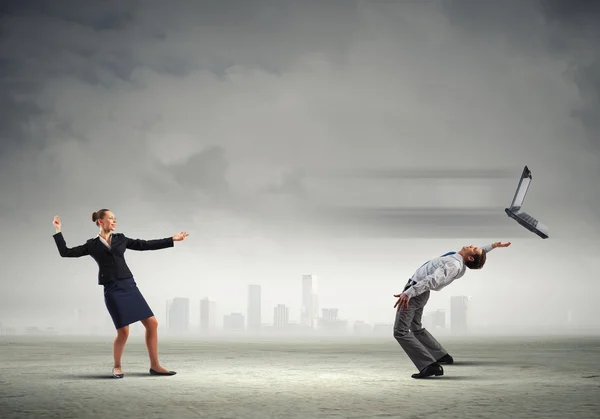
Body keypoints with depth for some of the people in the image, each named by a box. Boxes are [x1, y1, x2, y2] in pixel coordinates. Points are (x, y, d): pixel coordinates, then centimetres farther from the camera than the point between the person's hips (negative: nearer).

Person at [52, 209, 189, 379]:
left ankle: (155, 366, 8)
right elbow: (66, 252, 6)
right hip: (112, 290, -4)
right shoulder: (92, 245, 6)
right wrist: (58, 232, 1)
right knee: (123, 331, -11)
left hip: (129, 286, 5)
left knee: (152, 323, -2)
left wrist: (172, 240, 17)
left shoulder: (121, 239, 14)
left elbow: (145, 245, 17)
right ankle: (117, 366, 13)